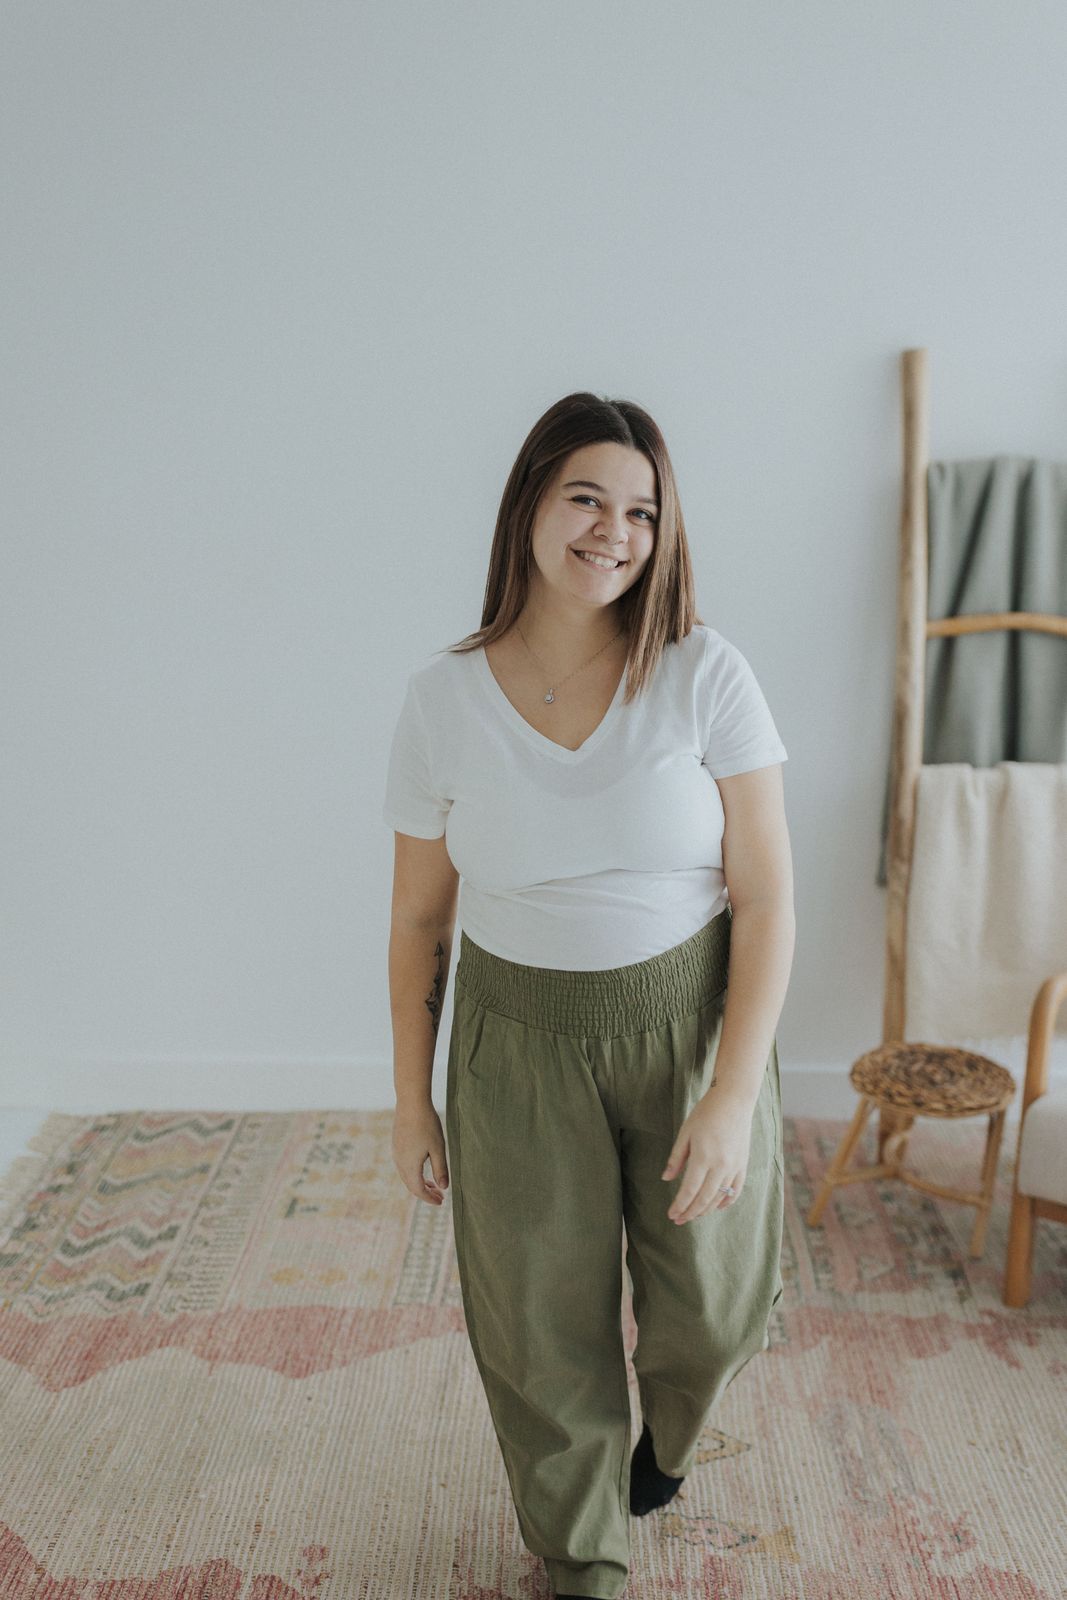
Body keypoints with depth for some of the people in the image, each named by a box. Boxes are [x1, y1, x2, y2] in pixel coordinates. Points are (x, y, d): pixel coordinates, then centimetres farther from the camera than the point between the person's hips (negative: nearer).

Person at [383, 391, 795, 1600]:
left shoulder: (705, 676, -12)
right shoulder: (444, 697, -8)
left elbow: (766, 897, -11)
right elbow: (418, 918, 0)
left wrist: (734, 1095, -17)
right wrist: (411, 1100, 4)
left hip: (692, 1027, 0)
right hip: (520, 1046, 1)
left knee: (709, 1315, 13)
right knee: (544, 1330, 12)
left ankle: (667, 1432, 53)